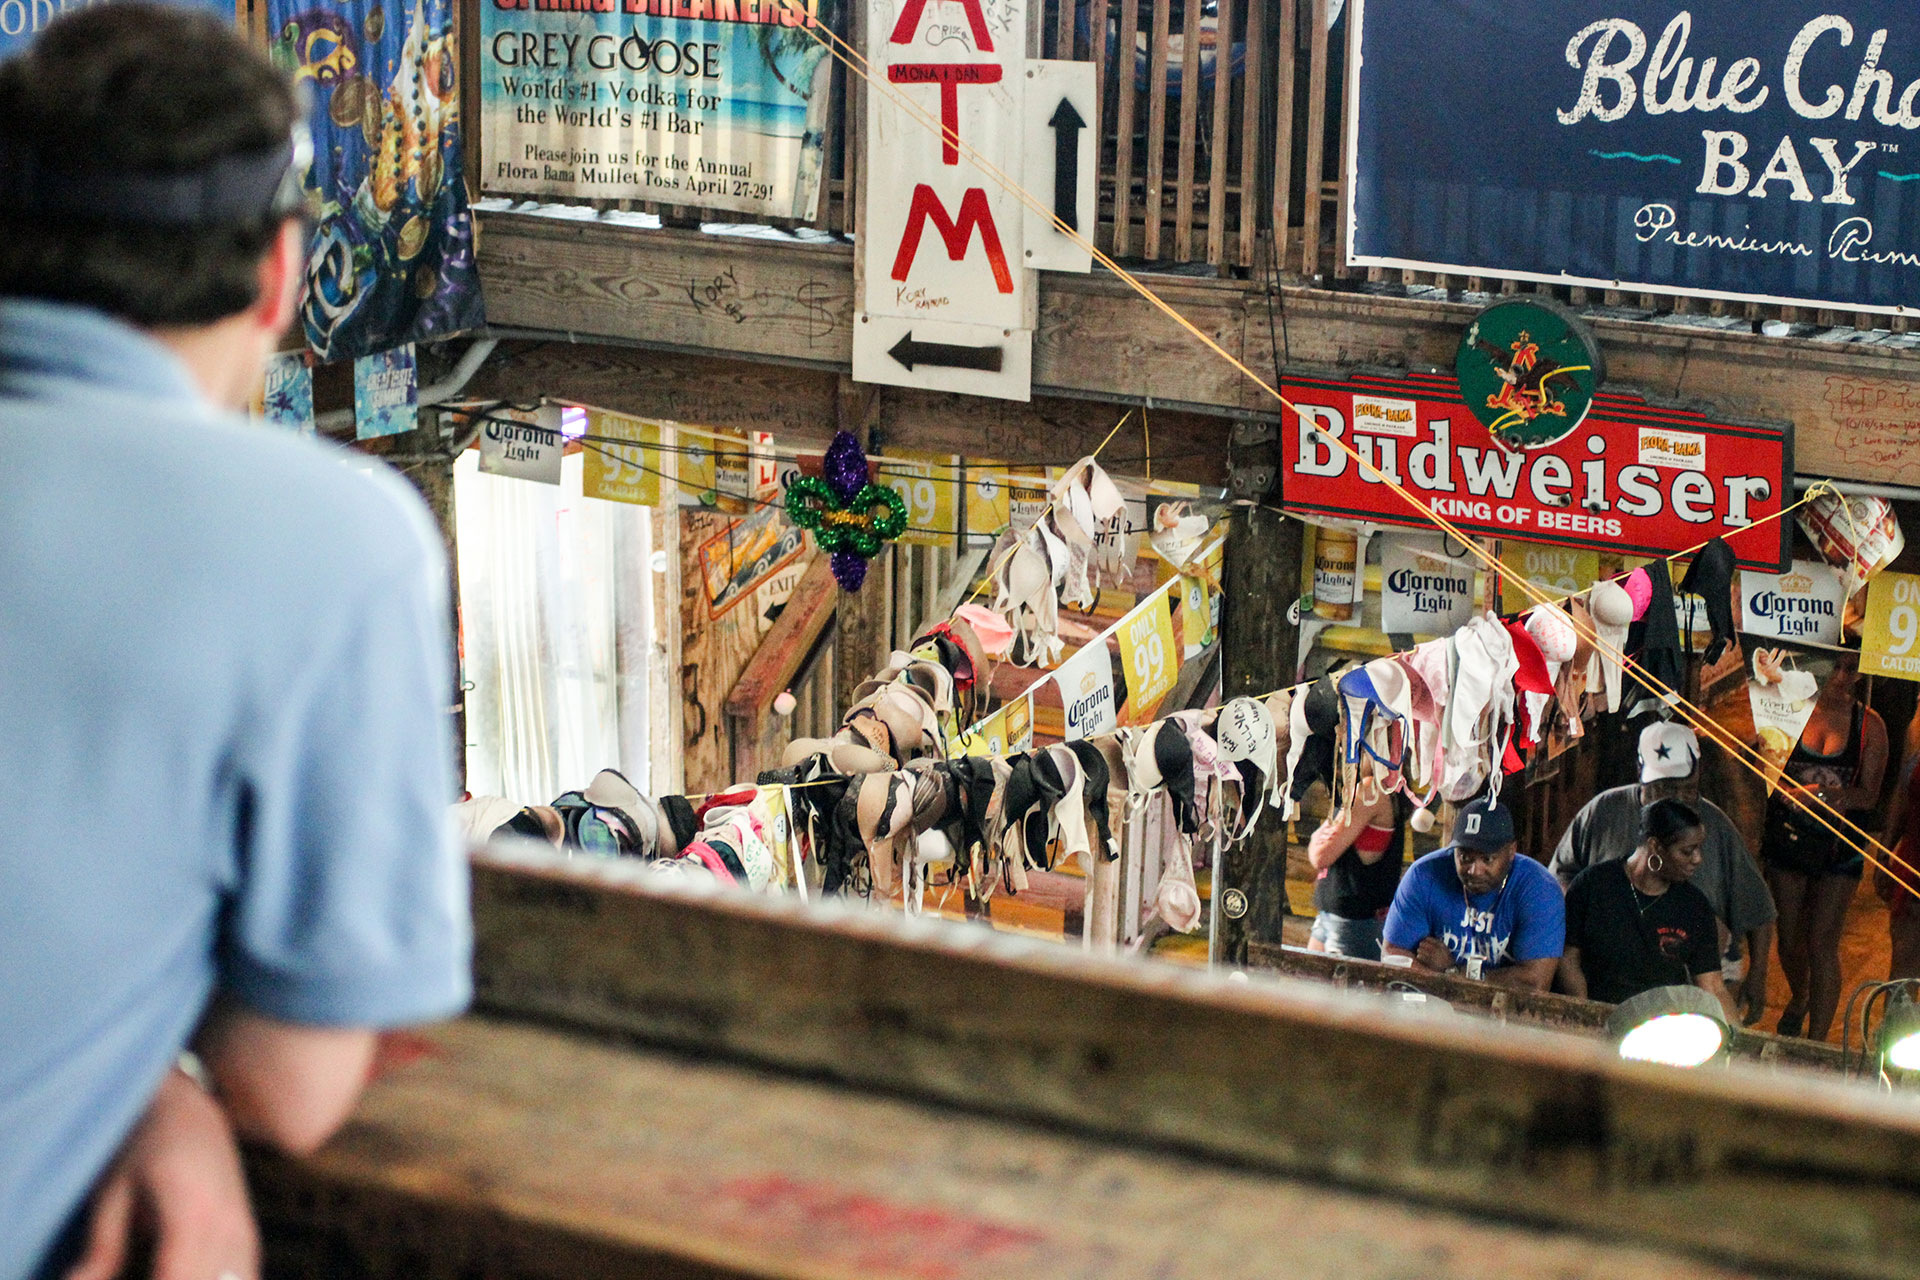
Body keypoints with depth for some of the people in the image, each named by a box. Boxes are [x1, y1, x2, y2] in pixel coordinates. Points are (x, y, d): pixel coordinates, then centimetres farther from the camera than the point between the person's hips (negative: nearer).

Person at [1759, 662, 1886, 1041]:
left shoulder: (1869, 725, -4)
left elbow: (1869, 794, -5)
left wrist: (1832, 795, -25)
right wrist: (1787, 792, -20)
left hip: (1839, 847, -2)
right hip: (1787, 836, 2)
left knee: (1822, 943, -5)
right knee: (1789, 936, 15)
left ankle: (1817, 1041, 2)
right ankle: (1799, 999, 46)